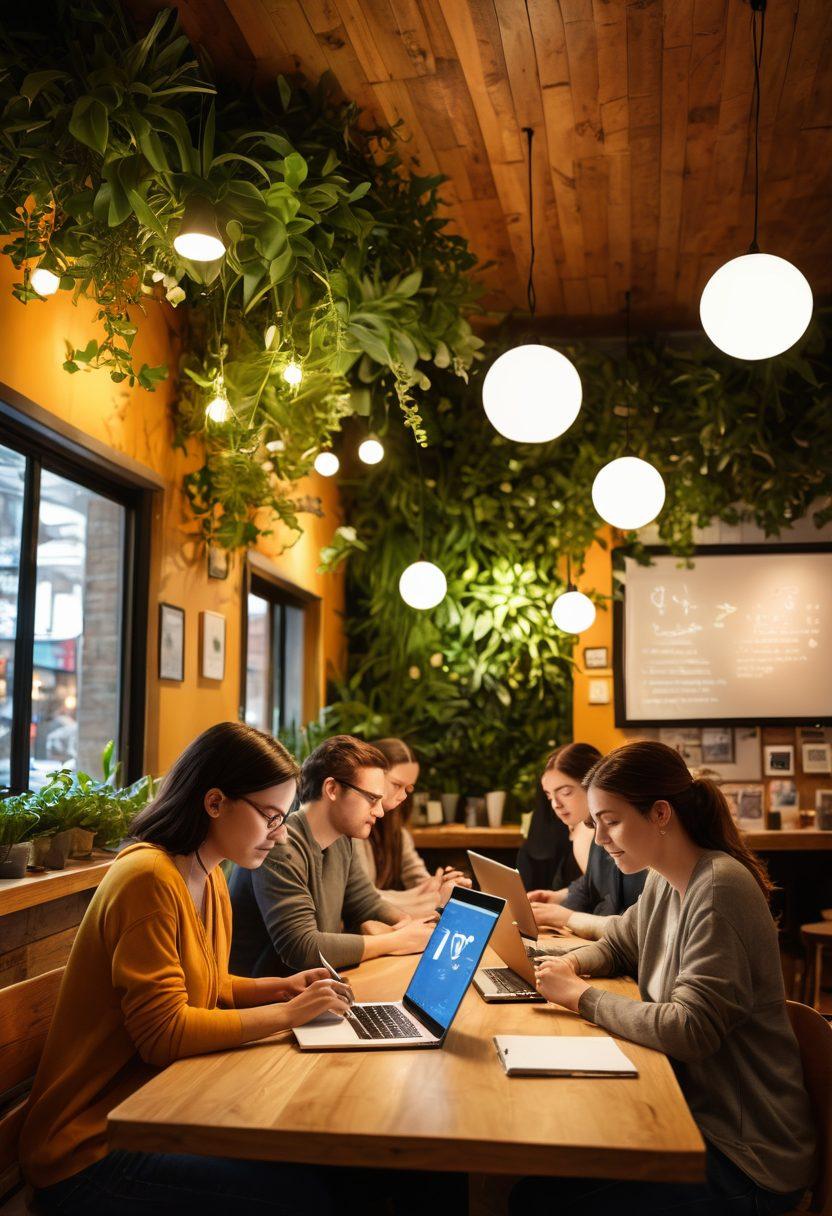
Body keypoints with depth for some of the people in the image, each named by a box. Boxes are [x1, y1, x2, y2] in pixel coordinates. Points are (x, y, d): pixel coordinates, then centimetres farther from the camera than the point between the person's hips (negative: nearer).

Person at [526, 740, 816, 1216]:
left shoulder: (719, 888, -23)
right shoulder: (664, 883, 3)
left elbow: (690, 1030, -27)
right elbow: (616, 945, 20)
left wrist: (581, 996, -18)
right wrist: (571, 964, -1)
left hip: (744, 1158, -7)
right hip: (694, 1110, 8)